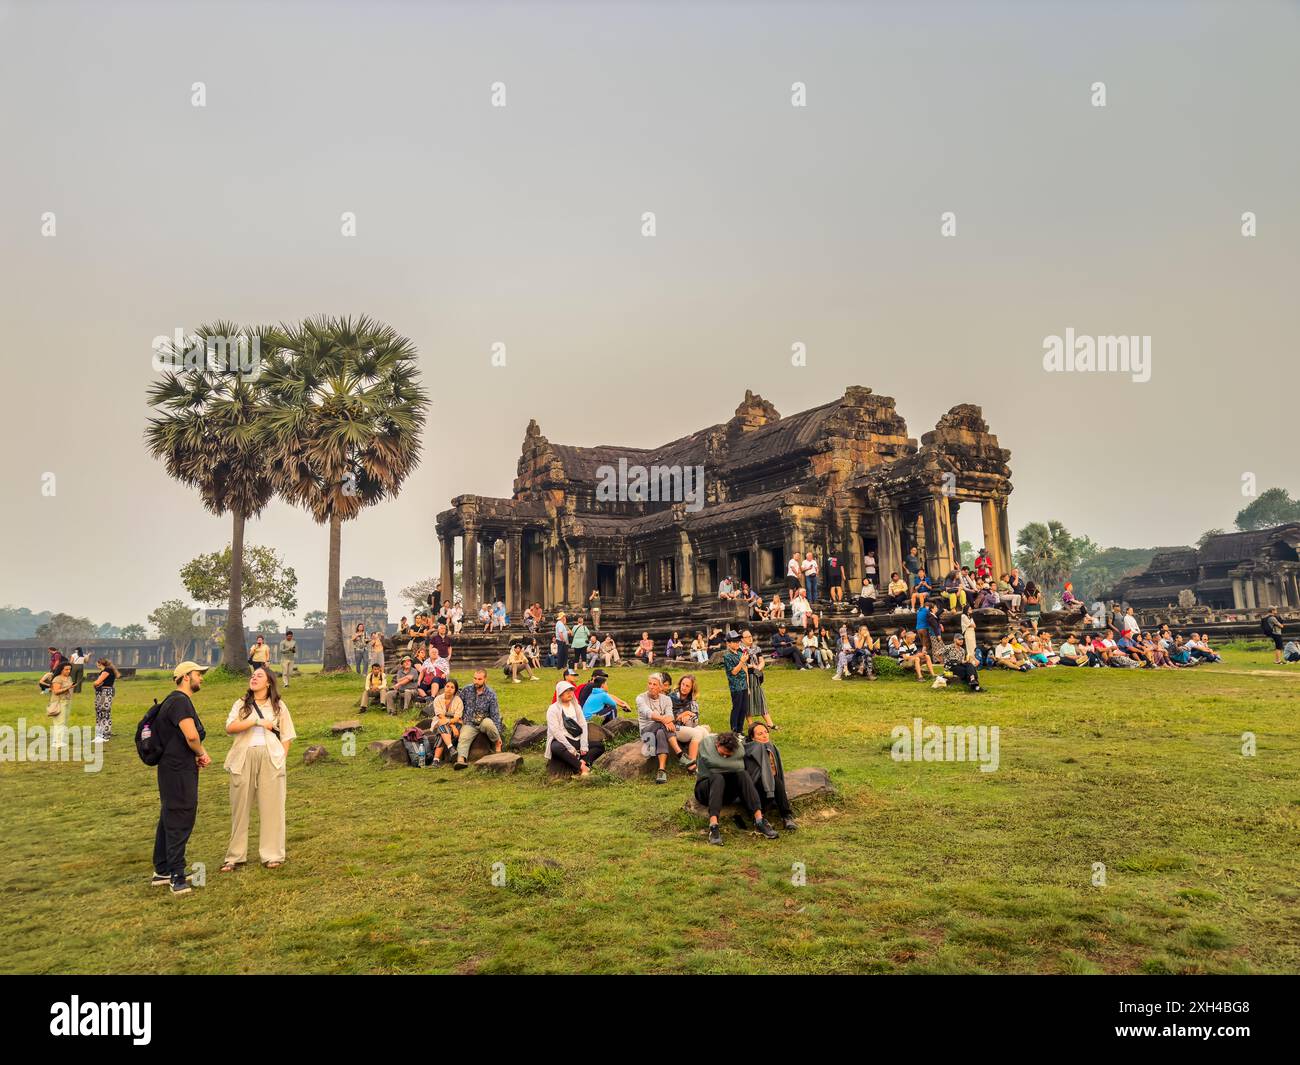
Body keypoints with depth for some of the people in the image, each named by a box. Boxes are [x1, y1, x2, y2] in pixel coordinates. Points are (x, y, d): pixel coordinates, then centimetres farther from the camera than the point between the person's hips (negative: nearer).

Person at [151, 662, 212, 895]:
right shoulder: (180, 701, -17)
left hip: (173, 769, 11)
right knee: (179, 822, -5)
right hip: (179, 772, -11)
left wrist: (199, 755, 6)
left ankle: (162, 871, 30)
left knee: (169, 819, 18)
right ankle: (177, 878, 1)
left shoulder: (177, 700, 17)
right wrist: (202, 753, -11)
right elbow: (191, 736, -29)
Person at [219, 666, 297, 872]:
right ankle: (235, 856, 12)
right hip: (243, 759, 1)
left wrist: (281, 758, -1)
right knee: (240, 807, 4)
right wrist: (257, 721, -15)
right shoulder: (241, 704, 11)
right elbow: (230, 727, -7)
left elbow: (287, 736, 11)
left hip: (270, 758, -1)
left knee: (271, 807, -1)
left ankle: (272, 855, 6)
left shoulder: (278, 706, 12)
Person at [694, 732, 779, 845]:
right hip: (705, 788, -3)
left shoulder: (739, 748, -3)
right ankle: (713, 826, -50)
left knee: (742, 774, -26)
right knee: (718, 778, -35)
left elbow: (740, 767, -13)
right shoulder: (706, 743, -12)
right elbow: (710, 761, -23)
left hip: (726, 790, 3)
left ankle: (759, 820, -36)